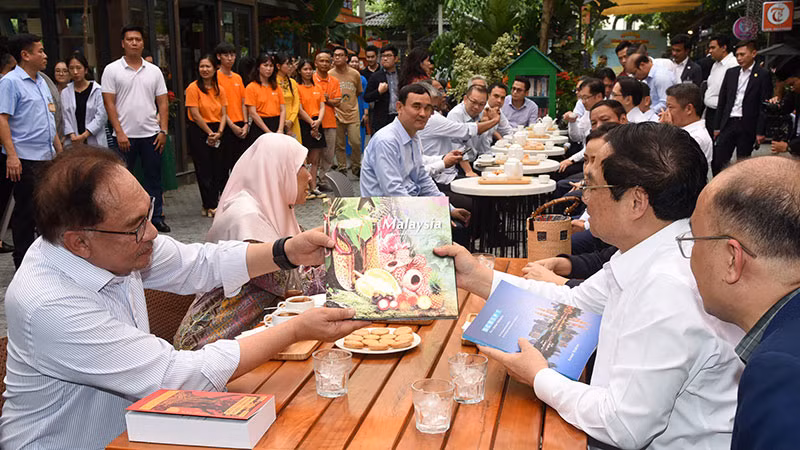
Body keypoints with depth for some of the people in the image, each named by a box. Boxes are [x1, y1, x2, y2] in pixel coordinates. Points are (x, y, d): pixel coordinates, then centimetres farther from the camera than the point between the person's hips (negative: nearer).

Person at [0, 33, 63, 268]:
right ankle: (23, 264, 7)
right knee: (26, 213, -2)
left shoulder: (41, 82, 17)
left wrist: (60, 151, 21)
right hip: (25, 160, -8)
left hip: (48, 158, 8)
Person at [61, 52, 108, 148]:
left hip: (95, 143, -2)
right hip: (73, 144, 2)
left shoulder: (97, 91, 1)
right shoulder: (65, 93, 10)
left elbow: (101, 116, -6)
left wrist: (84, 135, -11)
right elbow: (65, 117, 4)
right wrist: (72, 135, -12)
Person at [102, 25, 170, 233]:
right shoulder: (112, 70, 0)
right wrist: (119, 132, -11)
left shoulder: (154, 71, 9)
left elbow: (163, 102, 8)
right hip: (125, 136, -2)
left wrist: (163, 130, -1)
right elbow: (109, 103, -4)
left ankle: (156, 217, 17)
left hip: (151, 134, 3)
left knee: (154, 178, 8)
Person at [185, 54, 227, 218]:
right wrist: (210, 133, -10)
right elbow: (195, 115, -11)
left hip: (217, 132, 5)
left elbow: (224, 114, 6)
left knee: (219, 168, 6)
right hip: (199, 132, -5)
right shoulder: (194, 88, -8)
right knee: (204, 170, -1)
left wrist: (219, 132, -9)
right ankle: (210, 206, 6)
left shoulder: (219, 89, 8)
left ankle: (214, 203, 19)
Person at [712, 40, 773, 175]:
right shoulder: (730, 73, 10)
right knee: (717, 161, -3)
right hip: (728, 123, 4)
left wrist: (760, 131, -10)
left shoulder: (763, 75, -3)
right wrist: (717, 126, 8)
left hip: (747, 126, -3)